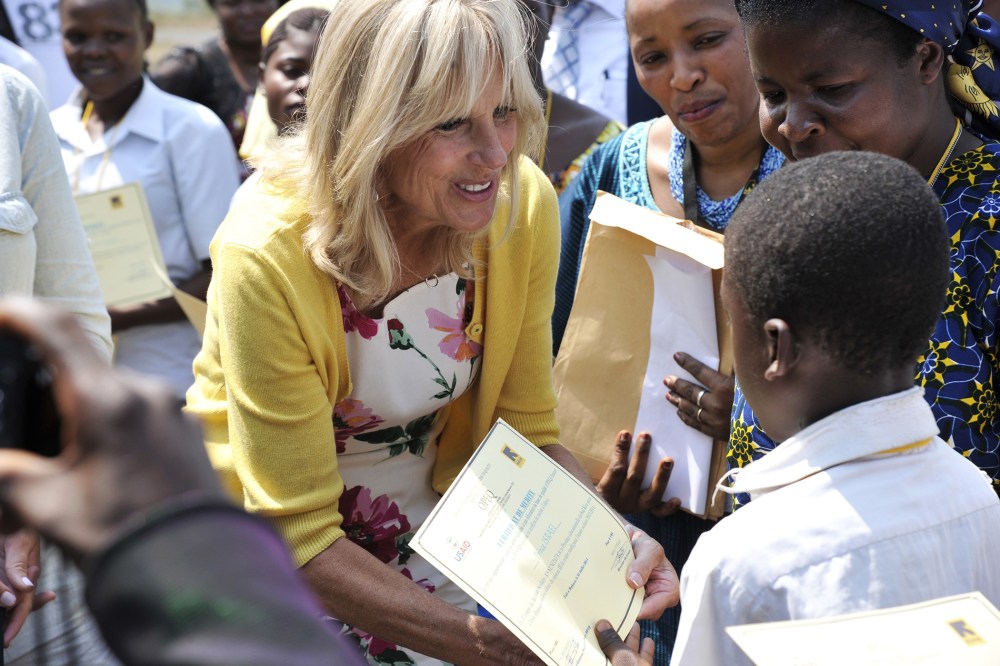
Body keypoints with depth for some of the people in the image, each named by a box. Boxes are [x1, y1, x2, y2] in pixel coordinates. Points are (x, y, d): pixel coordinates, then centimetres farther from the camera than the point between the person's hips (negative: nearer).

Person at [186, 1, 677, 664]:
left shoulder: (524, 205, -16)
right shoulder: (267, 256, -30)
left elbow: (527, 435, -5)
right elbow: (299, 534, -26)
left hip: (431, 516, 4)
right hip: (276, 558, -3)